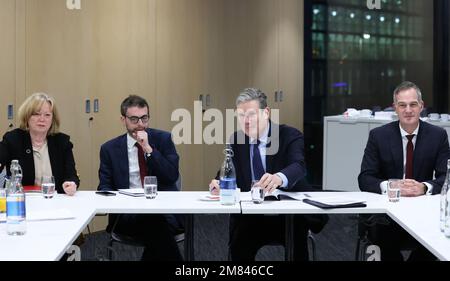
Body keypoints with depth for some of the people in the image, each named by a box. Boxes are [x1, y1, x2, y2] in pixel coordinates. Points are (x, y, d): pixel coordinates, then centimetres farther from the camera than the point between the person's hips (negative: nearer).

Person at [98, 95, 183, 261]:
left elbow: (172, 176, -2)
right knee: (157, 226, -32)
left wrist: (148, 149, -11)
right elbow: (105, 186, 7)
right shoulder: (110, 149, 9)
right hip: (128, 214, 0)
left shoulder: (163, 139, 8)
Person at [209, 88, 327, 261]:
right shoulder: (236, 140, 8)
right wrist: (220, 184, -22)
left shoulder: (290, 136, -7)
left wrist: (279, 178, -48)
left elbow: (299, 167, -25)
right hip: (249, 215, 3)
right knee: (238, 248, -24)